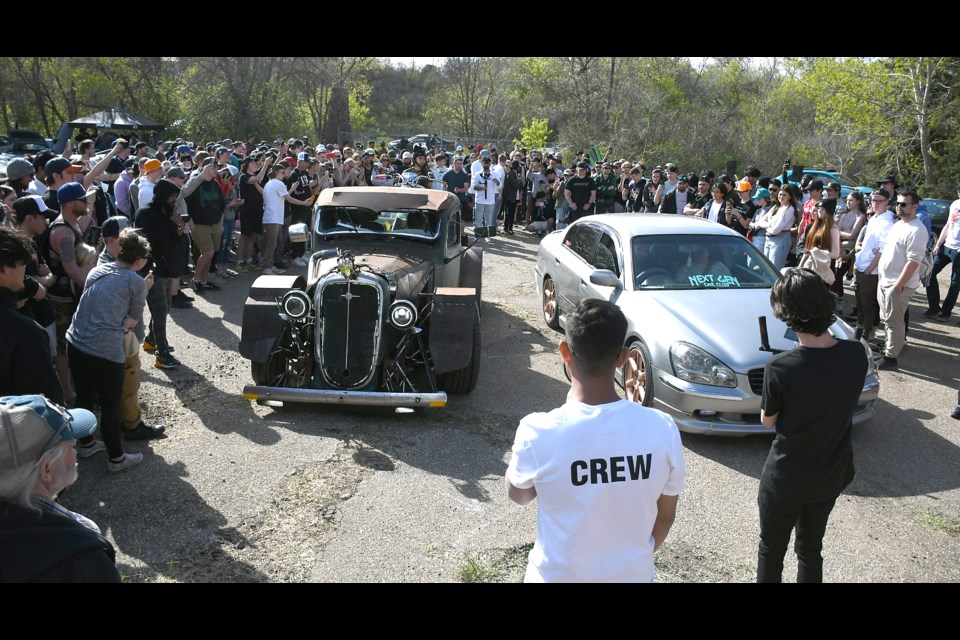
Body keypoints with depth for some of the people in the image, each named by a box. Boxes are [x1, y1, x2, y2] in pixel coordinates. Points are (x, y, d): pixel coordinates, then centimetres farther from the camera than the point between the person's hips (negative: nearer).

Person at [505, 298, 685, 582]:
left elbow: (518, 494, -4)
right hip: (633, 575, 2)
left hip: (559, 575, -1)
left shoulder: (538, 433, -26)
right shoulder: (662, 429, -18)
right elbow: (665, 516, -3)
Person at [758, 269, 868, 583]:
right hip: (831, 475, 5)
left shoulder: (781, 367, -28)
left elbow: (767, 420, -12)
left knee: (771, 552, 19)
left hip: (785, 480, -4)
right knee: (811, 549, 25)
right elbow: (839, 400, 3)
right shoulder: (856, 355, -14)